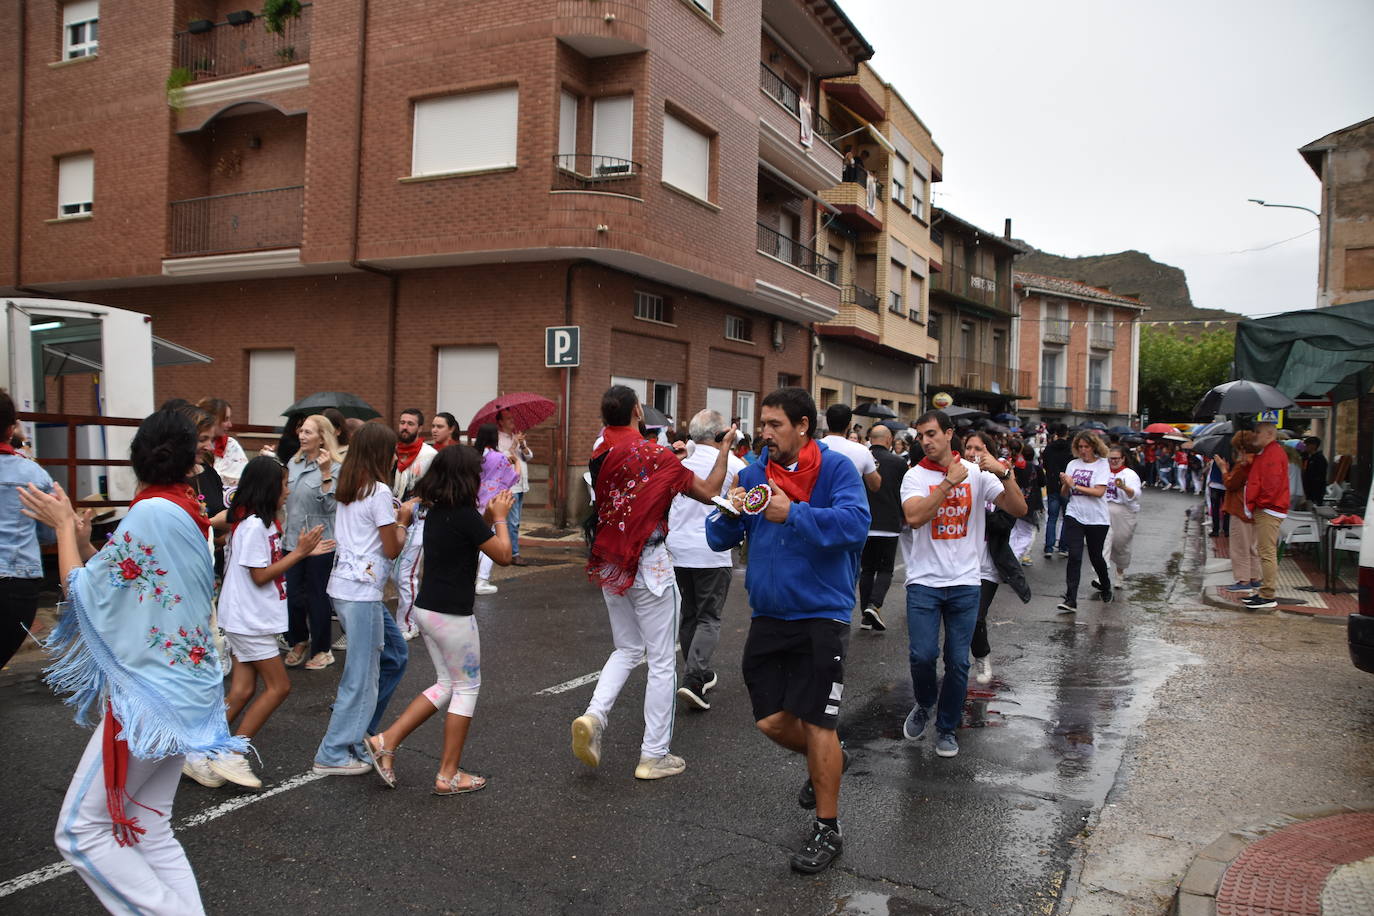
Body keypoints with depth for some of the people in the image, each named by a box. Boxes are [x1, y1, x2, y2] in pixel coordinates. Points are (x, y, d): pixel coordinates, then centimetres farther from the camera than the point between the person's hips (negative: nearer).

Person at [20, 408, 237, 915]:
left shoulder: (151, 513, -17)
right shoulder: (187, 513, 9)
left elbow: (83, 589, -9)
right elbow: (115, 580, 16)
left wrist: (63, 524, 3)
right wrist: (72, 529, 15)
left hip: (149, 694, -9)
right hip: (179, 692, 9)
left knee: (81, 831, 0)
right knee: (151, 833, 14)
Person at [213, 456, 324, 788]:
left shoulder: (262, 523, 11)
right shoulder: (254, 526, -19)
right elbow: (260, 575, -19)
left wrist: (301, 550, 4)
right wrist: (298, 552, -15)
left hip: (250, 619, 9)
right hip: (249, 620, -9)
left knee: (243, 690, 10)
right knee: (278, 686, -4)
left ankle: (208, 753, 15)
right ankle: (231, 756, 2)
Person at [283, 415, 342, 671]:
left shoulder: (335, 468, -10)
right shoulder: (293, 463, 9)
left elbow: (331, 506, -19)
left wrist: (325, 473, -24)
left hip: (321, 543, -5)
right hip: (292, 541, 6)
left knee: (318, 597, 5)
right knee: (293, 595, 10)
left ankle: (321, 649, 19)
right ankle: (298, 642, 30)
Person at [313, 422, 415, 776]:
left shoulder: (347, 488, 12)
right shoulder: (379, 492, -14)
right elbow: (392, 550, -10)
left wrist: (392, 517, 14)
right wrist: (403, 520, 5)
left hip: (343, 586, 9)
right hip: (362, 591, -9)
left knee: (393, 657, 18)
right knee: (362, 673, 0)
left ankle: (355, 728, 23)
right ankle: (334, 754, 9)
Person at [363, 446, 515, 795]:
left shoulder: (435, 511, 7)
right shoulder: (466, 515, -18)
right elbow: (503, 555, -10)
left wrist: (488, 516, 12)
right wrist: (500, 517, 2)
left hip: (426, 609, 8)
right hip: (452, 614, -8)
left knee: (446, 685, 19)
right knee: (467, 688, 6)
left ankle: (385, 741, 14)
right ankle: (449, 775, 12)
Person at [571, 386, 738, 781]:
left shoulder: (600, 453, 2)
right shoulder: (655, 454, -15)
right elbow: (709, 492, -7)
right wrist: (725, 448, 5)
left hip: (609, 564, 6)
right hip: (649, 563, -6)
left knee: (627, 650, 21)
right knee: (661, 660, 5)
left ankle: (593, 714, -1)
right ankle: (654, 755, 11)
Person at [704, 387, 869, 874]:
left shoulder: (835, 468, -10)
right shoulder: (753, 473, 5)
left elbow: (855, 523, -26)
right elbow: (719, 540, 5)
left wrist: (793, 514, -33)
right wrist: (730, 513, -17)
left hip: (821, 617, -5)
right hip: (767, 615, 6)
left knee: (817, 722, -1)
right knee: (771, 720, 10)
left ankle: (827, 828, 18)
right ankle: (827, 760, 42)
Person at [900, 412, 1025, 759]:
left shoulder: (977, 473, 2)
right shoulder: (915, 476, -2)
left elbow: (1018, 510, -5)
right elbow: (914, 517, -20)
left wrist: (1003, 474, -20)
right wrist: (949, 481, -21)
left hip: (965, 581, 1)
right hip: (924, 579, -1)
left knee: (958, 662, 4)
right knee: (922, 655, -9)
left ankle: (947, 727, 24)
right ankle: (924, 705, 23)